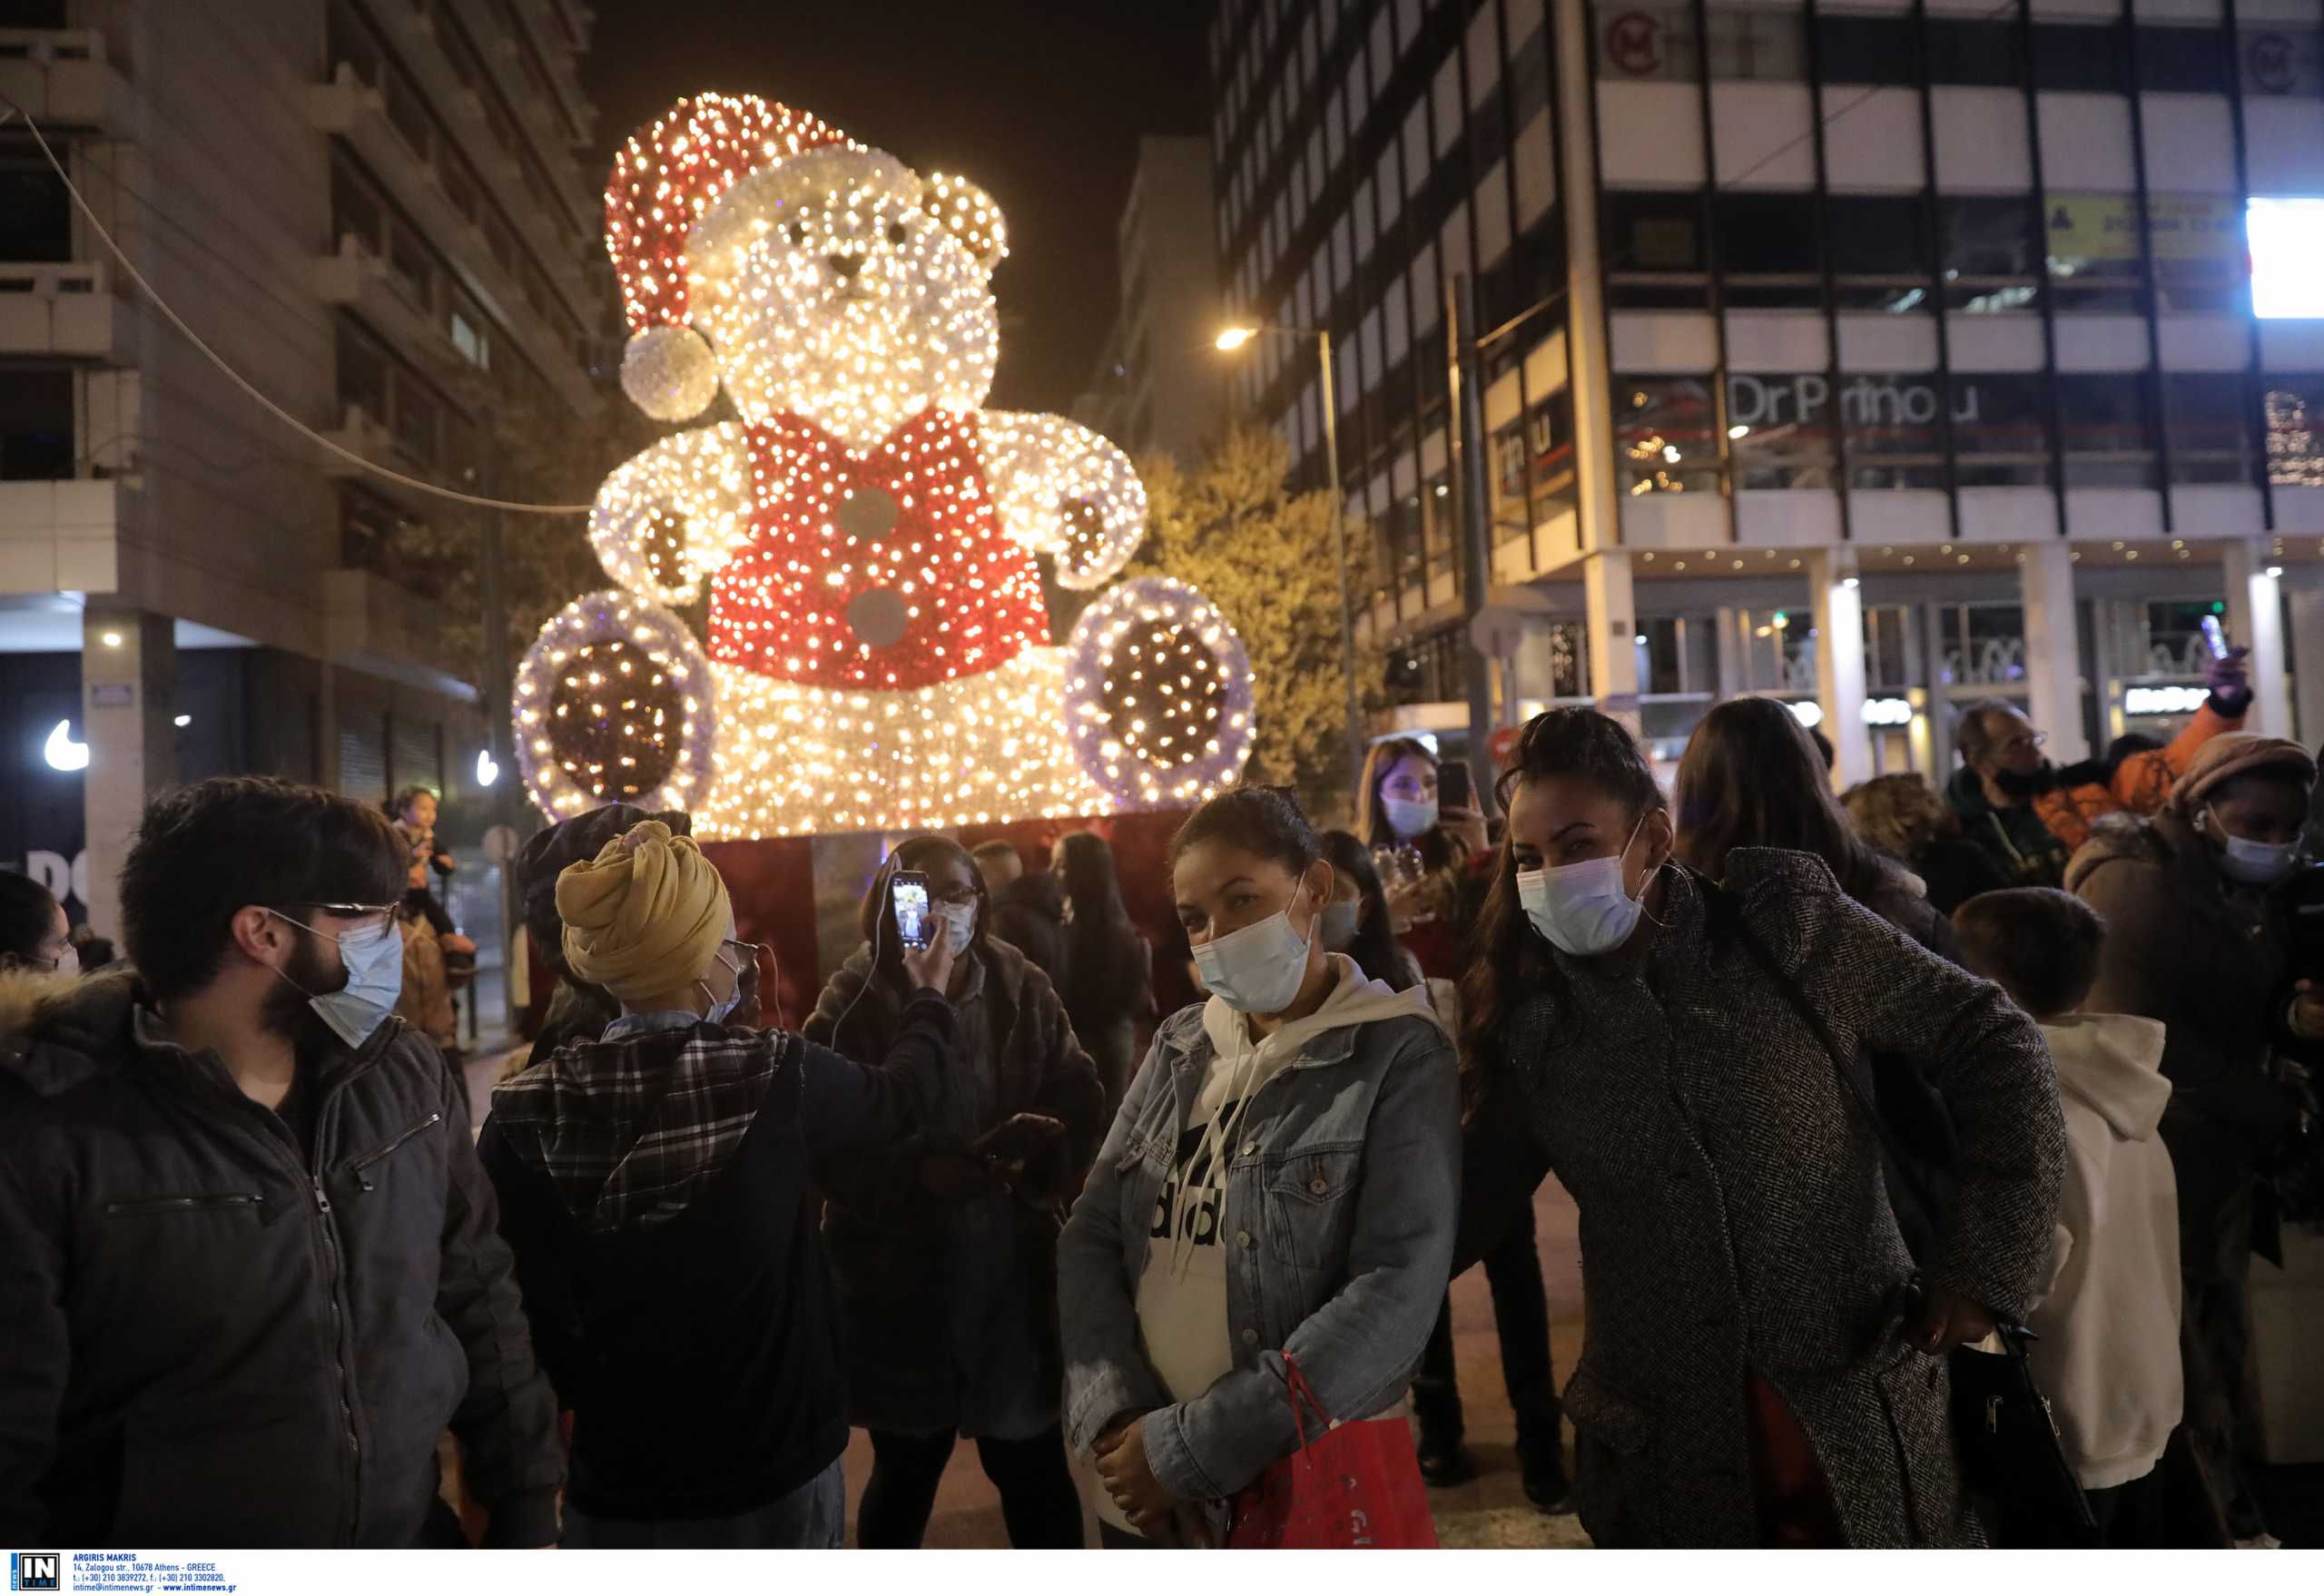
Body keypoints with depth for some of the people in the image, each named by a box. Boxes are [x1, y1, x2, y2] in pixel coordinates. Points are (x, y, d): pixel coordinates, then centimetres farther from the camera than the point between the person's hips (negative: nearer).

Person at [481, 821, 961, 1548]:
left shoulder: (522, 1118, -13)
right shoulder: (776, 1075, -18)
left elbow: (508, 1307, -4)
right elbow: (896, 1098, 2)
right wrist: (928, 1001, 21)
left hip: (617, 1486, 2)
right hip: (775, 1472, -1)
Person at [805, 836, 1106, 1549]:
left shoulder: (1022, 988, -2)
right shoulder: (854, 1002, -7)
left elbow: (1081, 1097, 0)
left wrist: (1044, 1146, -20)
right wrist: (914, 1175, -24)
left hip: (1011, 1267, 1)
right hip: (897, 1277, -1)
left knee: (1034, 1469, 12)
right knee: (904, 1470, 20)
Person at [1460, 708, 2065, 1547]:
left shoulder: (1790, 928, -10)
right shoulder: (1522, 1011, -6)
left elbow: (1996, 1045, -2)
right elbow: (1469, 1194, 2)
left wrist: (1983, 1262, -7)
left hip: (1862, 1422, -1)